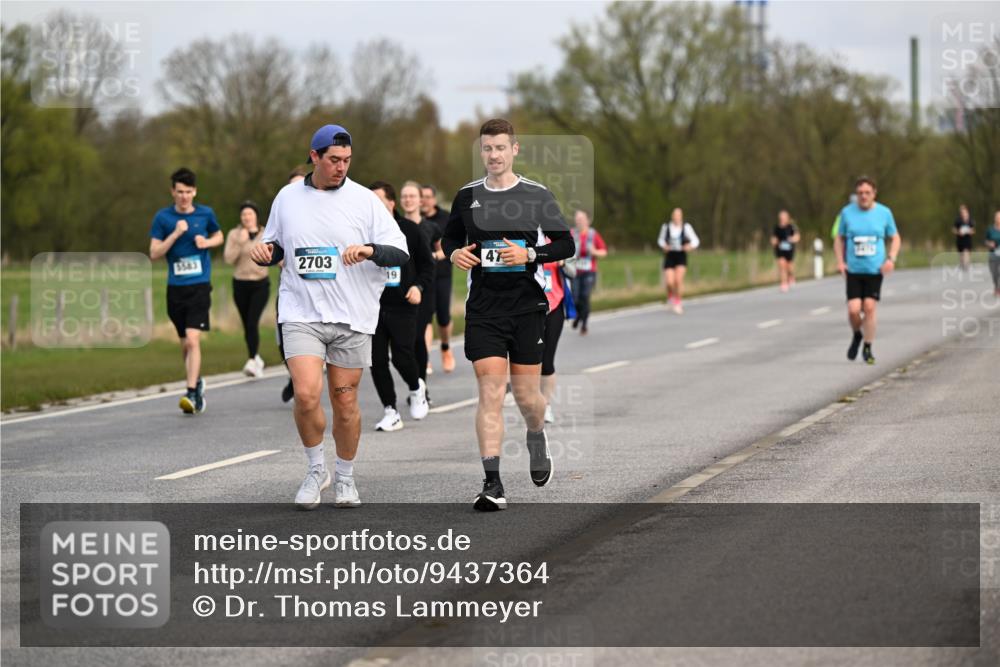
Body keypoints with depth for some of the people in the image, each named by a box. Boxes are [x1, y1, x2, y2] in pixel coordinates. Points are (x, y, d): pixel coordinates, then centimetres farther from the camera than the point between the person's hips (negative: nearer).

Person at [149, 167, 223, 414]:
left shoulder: (205, 214, 3)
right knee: (185, 344, 13)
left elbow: (219, 237, 21)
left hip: (199, 286, -2)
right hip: (175, 288, 2)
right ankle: (197, 382, 36)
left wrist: (207, 242, -1)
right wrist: (176, 234, -14)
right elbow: (154, 253, -2)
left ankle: (192, 393, -21)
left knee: (192, 340, -17)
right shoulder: (162, 217, 1)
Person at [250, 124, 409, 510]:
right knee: (306, 394, -16)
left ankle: (345, 478, 26)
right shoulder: (288, 197, 7)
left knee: (345, 401, 5)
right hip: (301, 314, 0)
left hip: (352, 317, 0)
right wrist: (265, 251, -3)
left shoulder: (364, 200, -1)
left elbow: (401, 253, -3)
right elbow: (276, 246, 21)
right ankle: (316, 470, 6)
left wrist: (370, 250, -23)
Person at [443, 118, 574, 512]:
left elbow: (566, 244, 2)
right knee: (490, 392, -9)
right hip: (483, 309, 1)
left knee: (526, 394, 5)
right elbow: (450, 237, 21)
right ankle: (492, 485, -11)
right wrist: (454, 253, -2)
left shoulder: (537, 195, -1)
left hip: (527, 306, -1)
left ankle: (537, 439, 42)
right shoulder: (467, 197, 6)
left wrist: (530, 253, -15)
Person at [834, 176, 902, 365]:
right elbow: (840, 239, 13)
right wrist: (840, 261, -1)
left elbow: (895, 238, 12)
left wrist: (891, 259, -5)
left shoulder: (884, 213, 1)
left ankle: (867, 348, 6)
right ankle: (857, 335, 22)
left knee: (869, 307, -10)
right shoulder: (847, 213, 2)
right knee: (853, 309, -11)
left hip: (875, 270, -1)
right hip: (853, 270, 1)